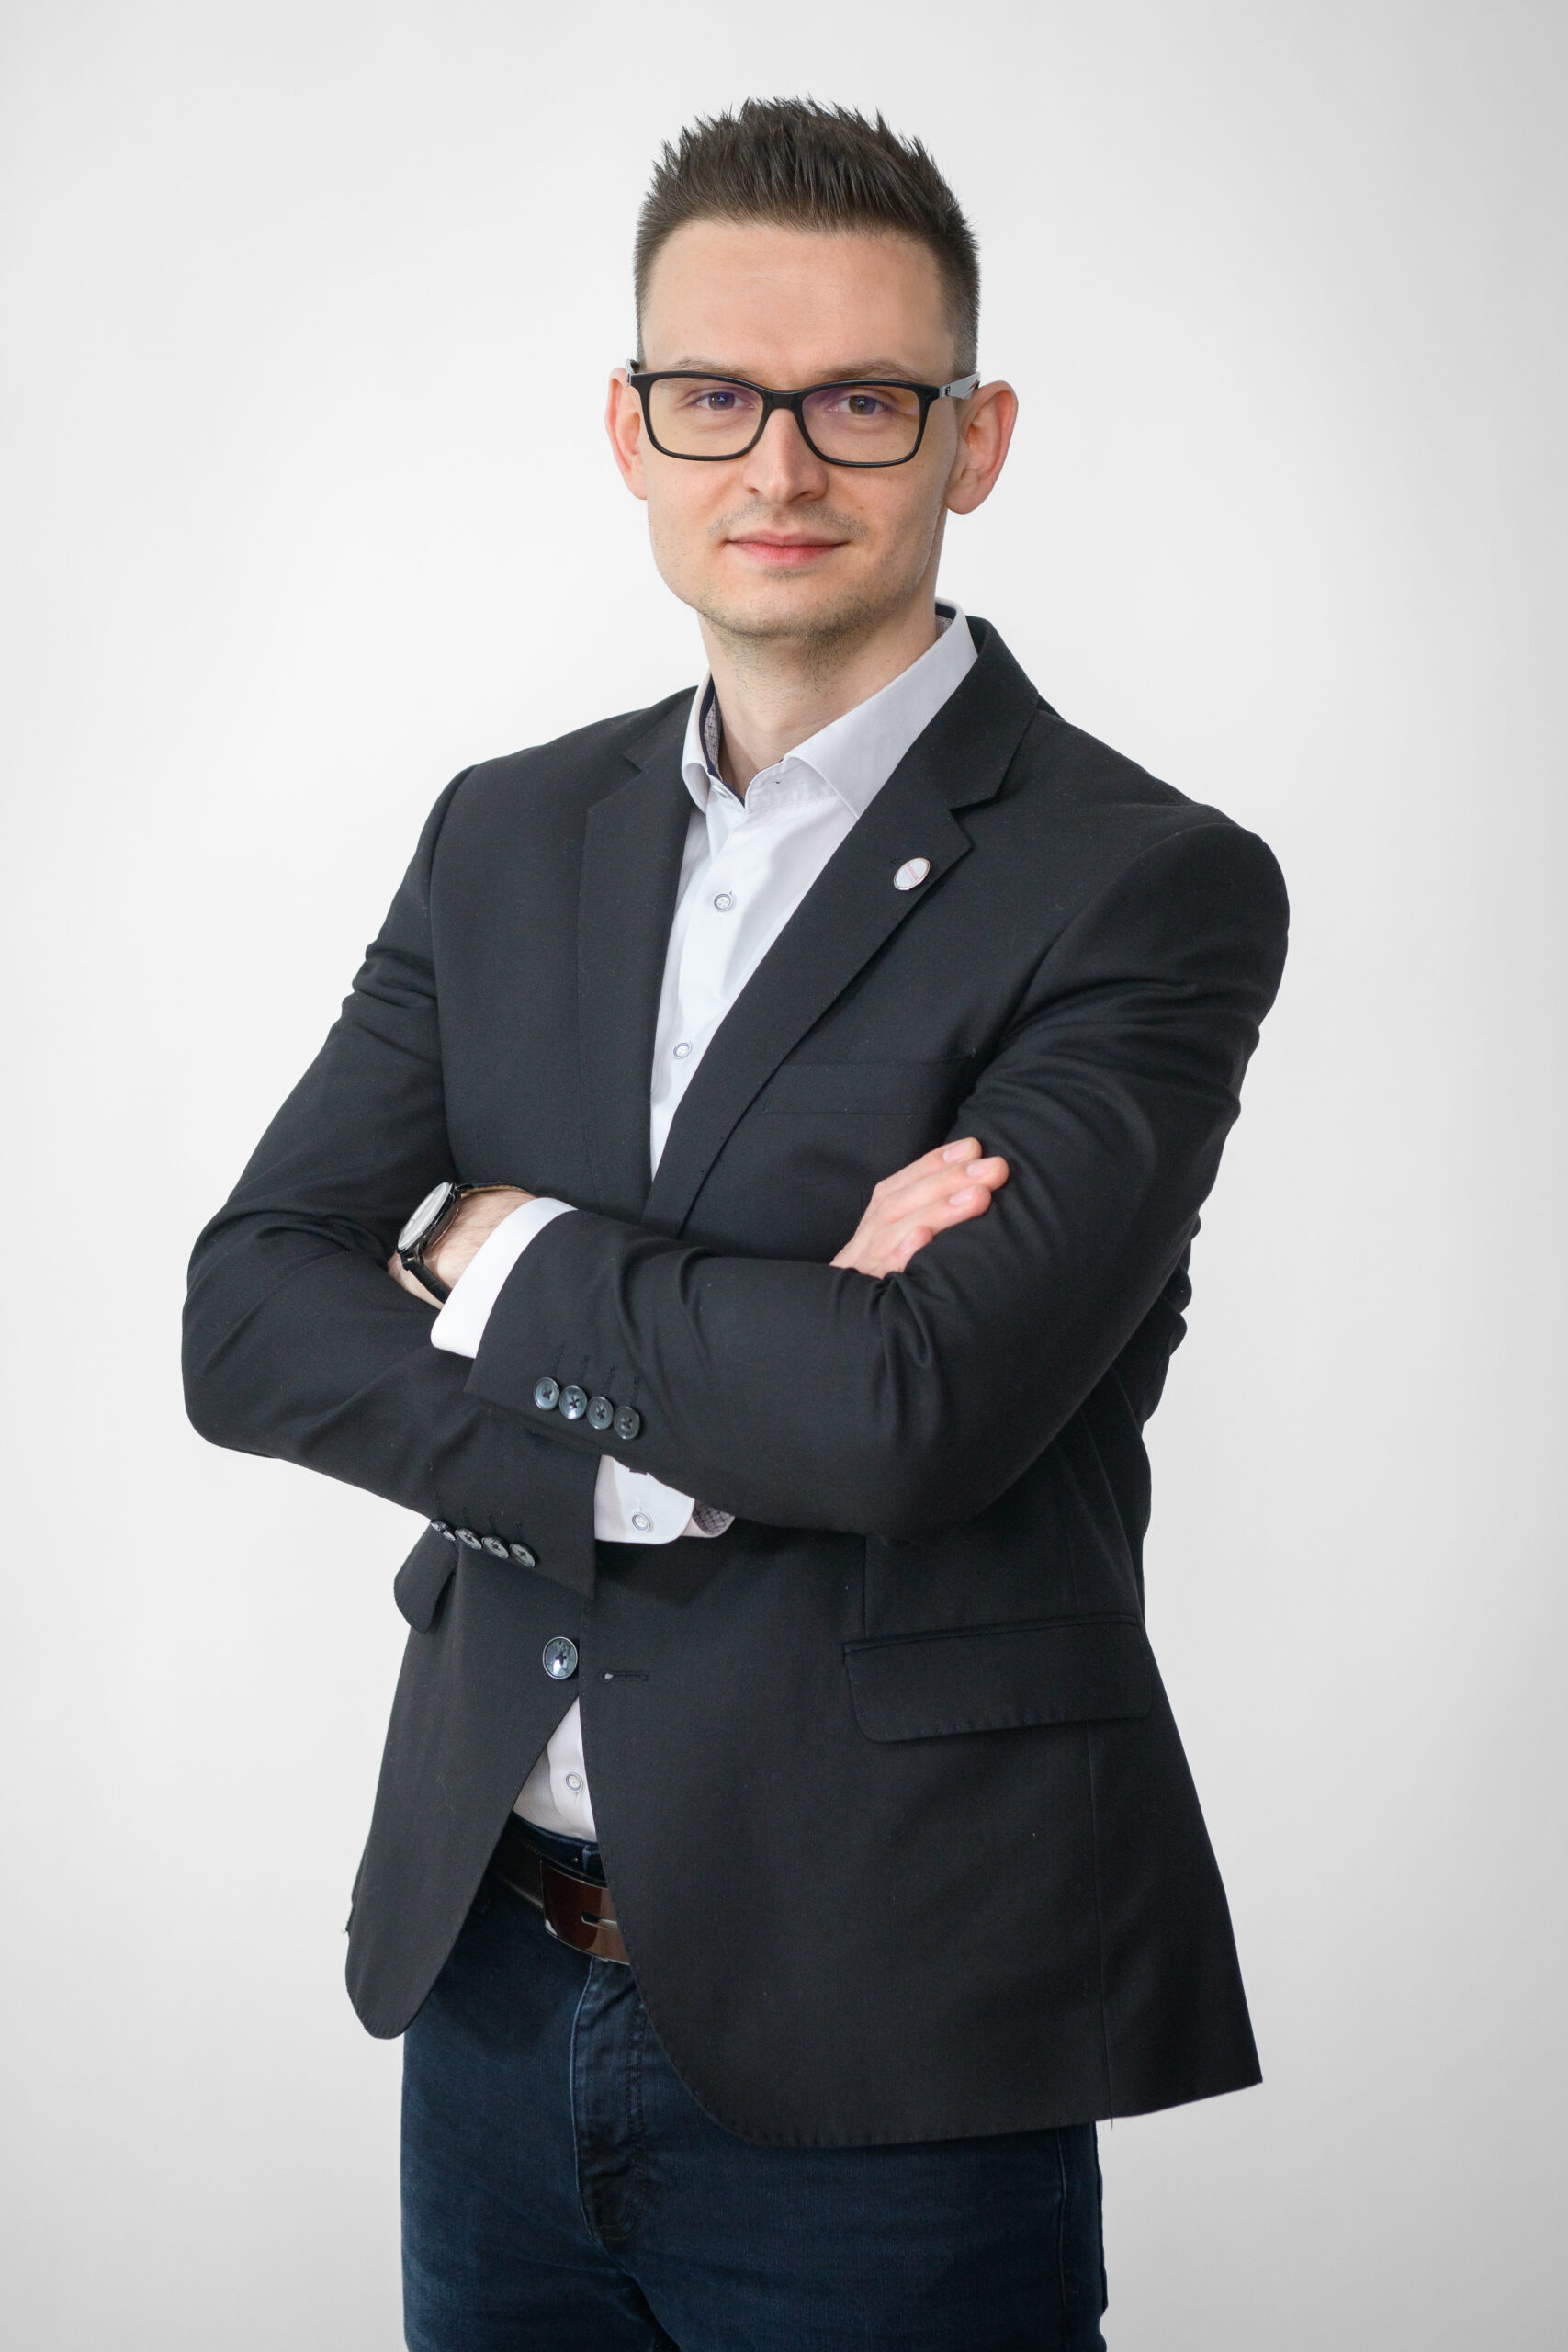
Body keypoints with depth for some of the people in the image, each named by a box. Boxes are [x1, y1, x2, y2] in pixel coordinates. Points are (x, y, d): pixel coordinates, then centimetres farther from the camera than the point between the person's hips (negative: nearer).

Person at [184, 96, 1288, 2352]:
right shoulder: (508, 835, 7)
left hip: (880, 2058, -4)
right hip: (488, 1987, 5)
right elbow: (245, 1318, -1)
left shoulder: (1148, 889, -10)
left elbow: (920, 1401, -24)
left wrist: (503, 1255, -10)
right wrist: (671, 1450, -15)